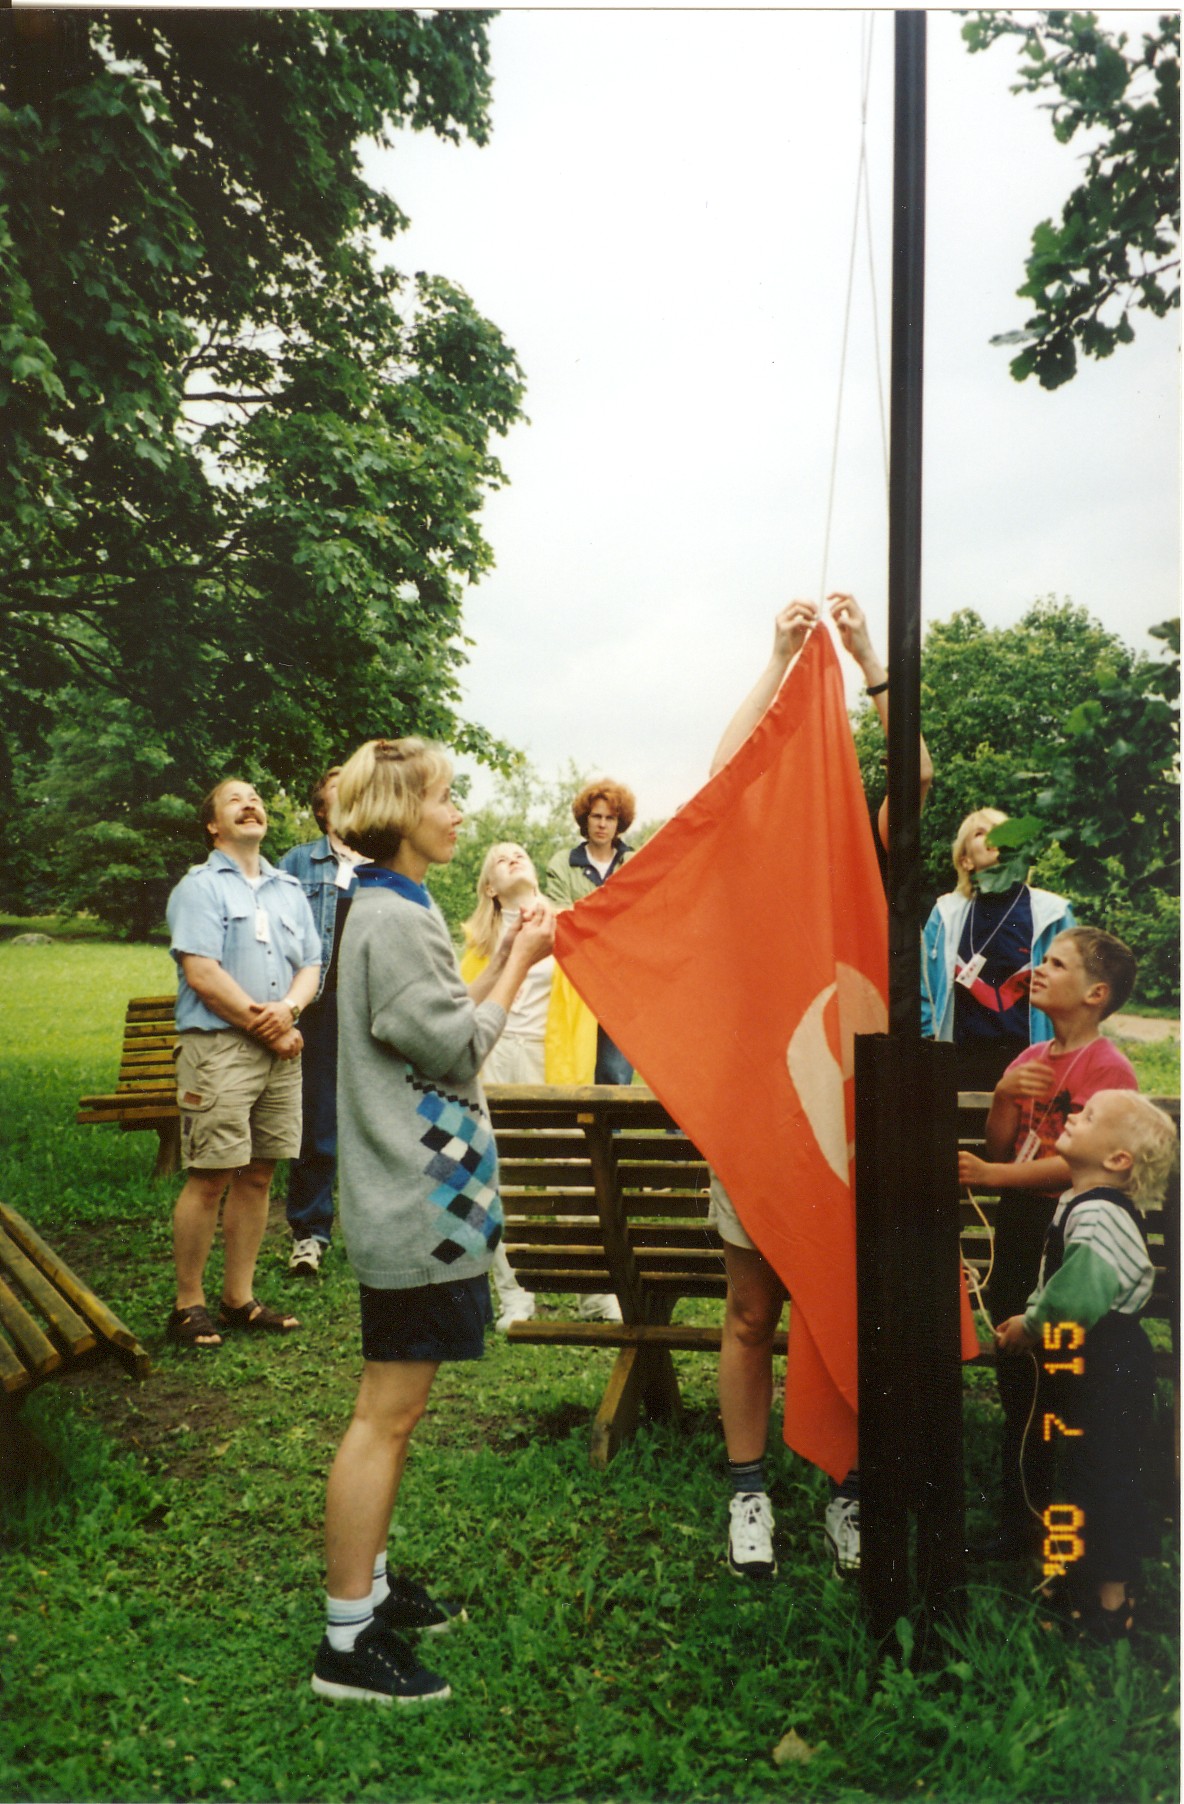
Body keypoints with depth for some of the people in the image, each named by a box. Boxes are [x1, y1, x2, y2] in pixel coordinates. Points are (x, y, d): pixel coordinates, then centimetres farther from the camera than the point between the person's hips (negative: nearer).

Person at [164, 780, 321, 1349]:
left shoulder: (289, 890, 18)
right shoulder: (200, 886, -1)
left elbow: (311, 966, 13)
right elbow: (202, 974, -11)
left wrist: (288, 1008, -9)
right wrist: (265, 1027, -9)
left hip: (281, 1050, 6)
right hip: (218, 1046, -6)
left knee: (257, 1176, 9)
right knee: (209, 1178, -5)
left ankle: (239, 1299, 19)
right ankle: (188, 1306, 6)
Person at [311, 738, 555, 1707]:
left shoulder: (398, 909, 15)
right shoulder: (394, 918, -18)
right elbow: (459, 1049, -17)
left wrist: (509, 956, 9)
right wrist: (520, 959, -8)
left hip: (418, 1192, 11)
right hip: (416, 1199, -11)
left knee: (396, 1407, 18)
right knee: (390, 1411, -4)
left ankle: (369, 1581, 31)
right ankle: (349, 1640, 6)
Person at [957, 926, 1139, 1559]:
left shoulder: (1107, 1067, -12)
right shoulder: (1029, 1060, 10)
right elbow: (999, 1147, 6)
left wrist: (991, 1174, -27)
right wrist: (1004, 1096, -11)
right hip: (1017, 1235, 7)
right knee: (1019, 1390, 17)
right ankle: (1018, 1524, 30)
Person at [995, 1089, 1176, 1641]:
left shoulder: (1097, 1216, -25)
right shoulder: (1080, 1205, 8)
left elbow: (1075, 1300, -30)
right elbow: (1061, 1284, 16)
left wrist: (1029, 1327, -15)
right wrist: (1028, 1319, 3)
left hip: (1104, 1371, -10)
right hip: (1080, 1367, 10)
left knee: (1105, 1478, 1)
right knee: (1085, 1469, 21)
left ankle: (1110, 1605, 13)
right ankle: (1093, 1572, 36)